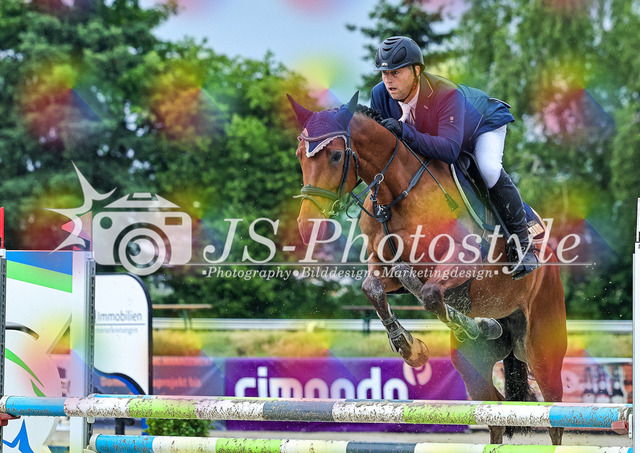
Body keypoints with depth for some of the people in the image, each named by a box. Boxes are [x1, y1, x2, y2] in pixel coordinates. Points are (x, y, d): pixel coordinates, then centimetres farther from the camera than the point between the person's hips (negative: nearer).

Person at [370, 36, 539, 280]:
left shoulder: (445, 94, -45)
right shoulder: (381, 95, -27)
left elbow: (450, 150, -53)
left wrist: (406, 133, -62)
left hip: (484, 122, -7)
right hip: (434, 133, 7)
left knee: (489, 170, -31)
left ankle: (522, 243, -15)